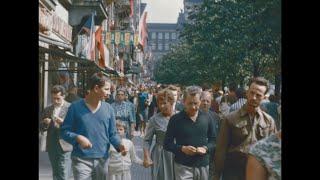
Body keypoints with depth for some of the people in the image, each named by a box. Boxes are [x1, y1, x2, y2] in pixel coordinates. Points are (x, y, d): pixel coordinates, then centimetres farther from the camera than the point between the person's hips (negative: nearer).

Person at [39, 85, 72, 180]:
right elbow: (41, 128, 15)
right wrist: (45, 123, -7)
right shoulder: (47, 109, 13)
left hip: (65, 146, -5)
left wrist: (63, 122, -22)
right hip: (52, 147, 5)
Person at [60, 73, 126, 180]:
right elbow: (64, 131, -2)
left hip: (102, 160, 4)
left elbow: (112, 134, 8)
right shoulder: (76, 107, -3)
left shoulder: (108, 109, 5)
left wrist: (119, 145, -12)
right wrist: (78, 138, -21)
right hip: (81, 159, -3)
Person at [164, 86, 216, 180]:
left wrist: (206, 148, -9)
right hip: (183, 166, -4)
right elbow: (167, 144, -1)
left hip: (203, 166, 4)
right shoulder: (175, 119, -5)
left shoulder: (206, 118, 5)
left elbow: (213, 140, 12)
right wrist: (182, 148, -17)